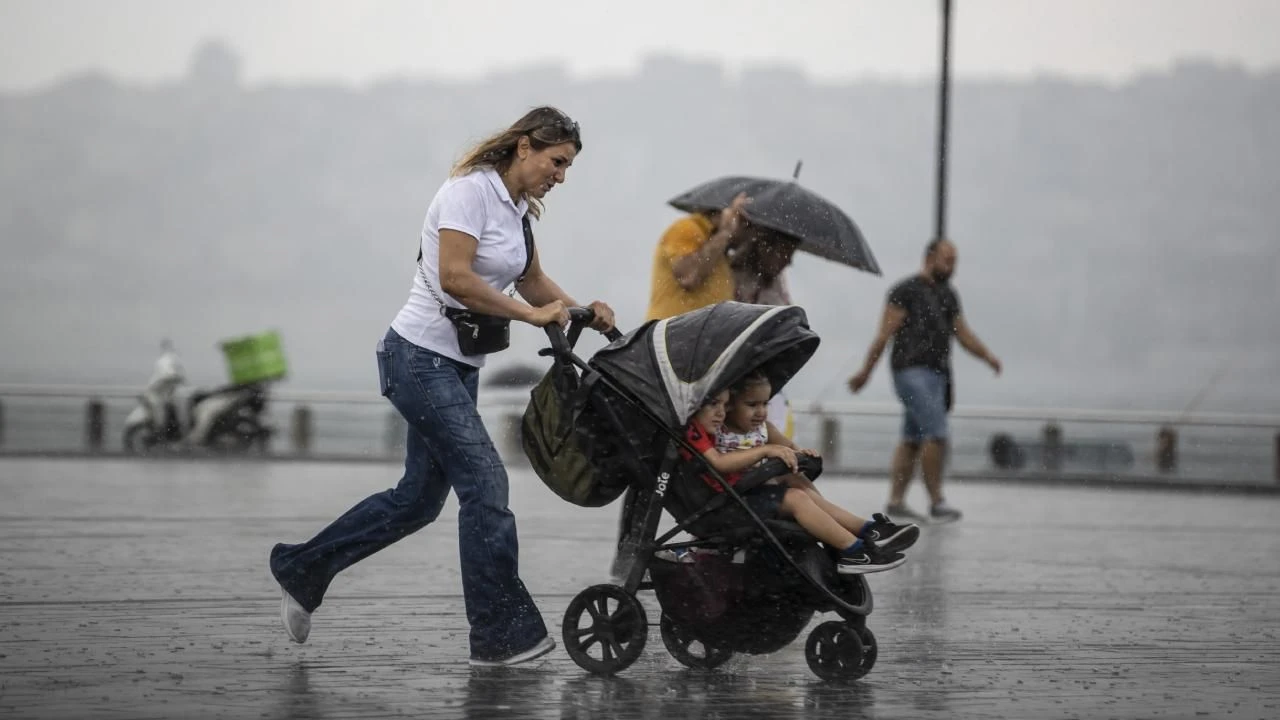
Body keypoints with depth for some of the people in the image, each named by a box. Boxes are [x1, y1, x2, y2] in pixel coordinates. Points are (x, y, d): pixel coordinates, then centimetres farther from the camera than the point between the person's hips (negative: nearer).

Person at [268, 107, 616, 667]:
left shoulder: (517, 208, 13)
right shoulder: (470, 190, -15)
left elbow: (533, 282, 20)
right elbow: (454, 278, -24)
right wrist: (531, 314, -21)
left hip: (459, 366, 10)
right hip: (420, 357, -10)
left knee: (419, 498, 13)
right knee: (484, 483, -13)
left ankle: (300, 569, 27)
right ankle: (501, 635, -9)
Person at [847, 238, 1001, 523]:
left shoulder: (948, 295, 18)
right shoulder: (907, 291, -4)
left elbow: (963, 333, 20)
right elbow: (885, 333, -6)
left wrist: (987, 356, 3)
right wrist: (865, 372, -7)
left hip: (937, 373, 8)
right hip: (912, 370, -8)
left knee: (913, 440, 9)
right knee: (936, 433, -15)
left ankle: (896, 500, 14)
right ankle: (936, 501, -11)